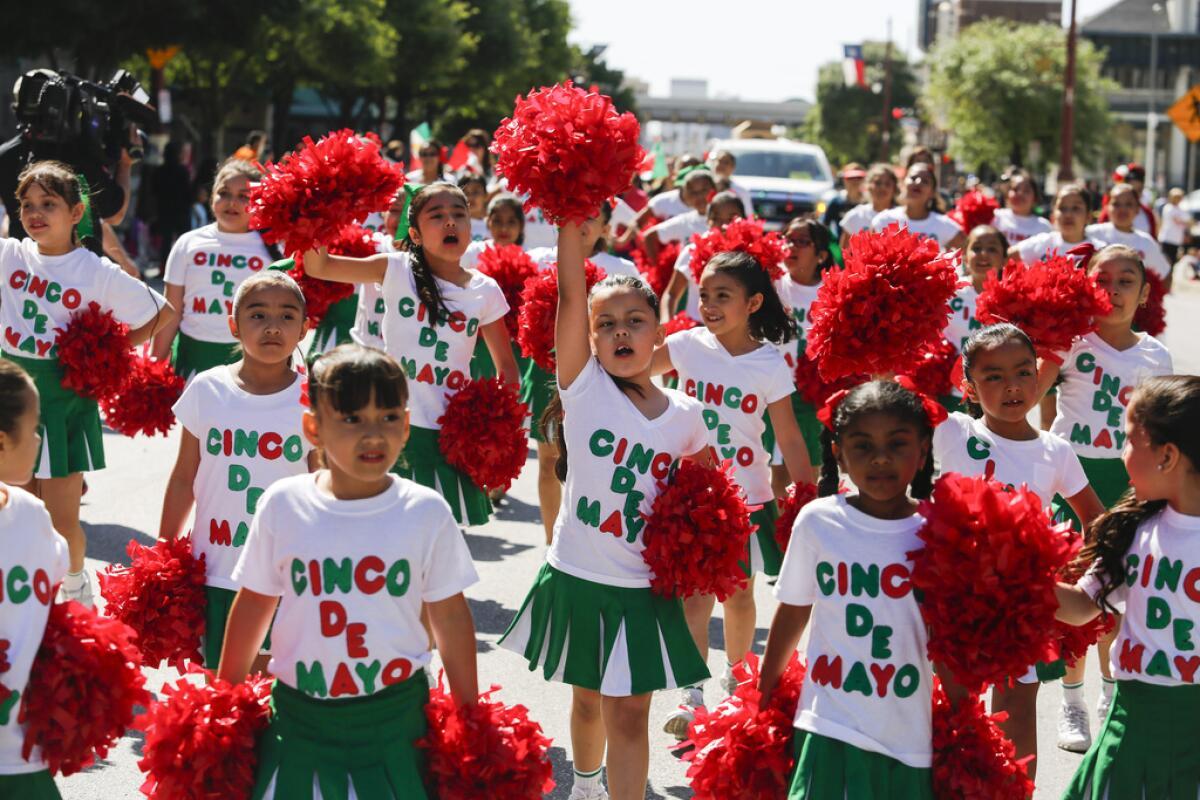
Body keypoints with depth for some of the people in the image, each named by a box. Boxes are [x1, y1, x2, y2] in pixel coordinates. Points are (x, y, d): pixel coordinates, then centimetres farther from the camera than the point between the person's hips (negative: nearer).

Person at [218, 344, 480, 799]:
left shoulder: (426, 513, -6)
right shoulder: (282, 505, -5)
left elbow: (449, 614, 3)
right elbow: (255, 602, 6)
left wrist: (468, 714, 7)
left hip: (395, 717, -1)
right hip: (299, 714, 1)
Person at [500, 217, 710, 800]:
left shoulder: (684, 416, -3)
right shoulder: (584, 385, -8)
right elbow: (571, 292, -18)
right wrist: (571, 215, -24)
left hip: (645, 588, 0)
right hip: (577, 577, 0)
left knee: (629, 714, 1)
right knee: (587, 699, 18)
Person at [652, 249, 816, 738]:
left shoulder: (770, 364, -8)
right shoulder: (687, 346, -5)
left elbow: (789, 440, -5)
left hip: (747, 497, 0)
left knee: (739, 592, 13)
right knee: (696, 593, -3)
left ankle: (736, 677, 33)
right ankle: (693, 695, 3)